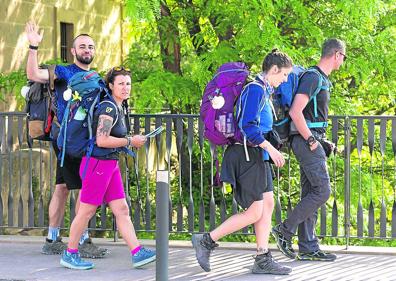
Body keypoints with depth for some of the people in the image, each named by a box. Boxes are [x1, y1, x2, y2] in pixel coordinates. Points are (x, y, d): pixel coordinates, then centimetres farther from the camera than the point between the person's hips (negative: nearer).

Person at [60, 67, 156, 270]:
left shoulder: (118, 108, 14)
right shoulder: (109, 108, -16)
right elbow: (101, 140, -24)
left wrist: (131, 141, 14)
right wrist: (130, 142, -17)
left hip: (110, 165, 10)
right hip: (97, 163, -9)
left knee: (122, 210, 3)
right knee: (87, 211, 0)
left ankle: (137, 253, 0)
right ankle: (70, 255, 11)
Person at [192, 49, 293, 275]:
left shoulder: (264, 91, 16)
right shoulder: (256, 90, -15)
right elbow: (249, 126, -23)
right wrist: (271, 149, -22)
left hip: (257, 156, 10)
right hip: (248, 156, -10)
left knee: (268, 204, 7)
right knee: (254, 212, -7)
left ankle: (263, 260, 9)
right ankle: (206, 241, 0)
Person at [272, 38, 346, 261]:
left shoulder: (322, 80, 19)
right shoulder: (312, 78, -13)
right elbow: (295, 112, -23)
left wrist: (322, 141, 20)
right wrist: (311, 141, -19)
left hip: (313, 140, 10)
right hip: (307, 141, -10)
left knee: (310, 193, 8)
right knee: (322, 191, -12)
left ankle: (308, 247, 10)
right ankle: (285, 230, -6)